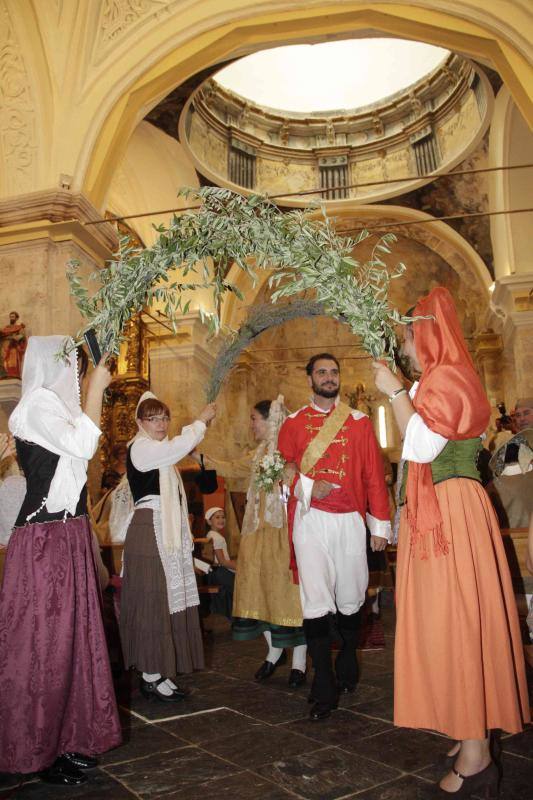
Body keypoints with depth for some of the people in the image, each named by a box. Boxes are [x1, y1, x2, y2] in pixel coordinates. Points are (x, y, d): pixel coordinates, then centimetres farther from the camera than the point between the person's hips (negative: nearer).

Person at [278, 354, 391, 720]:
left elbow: (374, 475, 6)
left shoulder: (360, 422, 8)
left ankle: (348, 659, 39)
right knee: (315, 601, -6)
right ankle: (324, 687, 6)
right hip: (311, 520, -1)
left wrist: (380, 525, 4)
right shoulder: (293, 424, 7)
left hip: (350, 521, 1)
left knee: (350, 598, 11)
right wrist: (307, 488, -12)